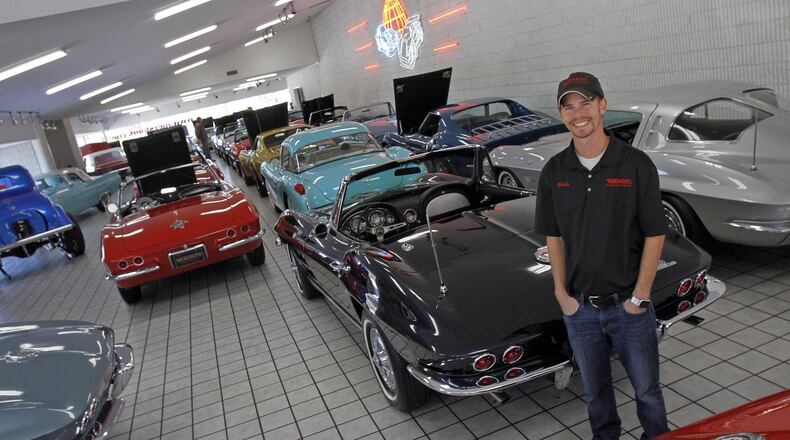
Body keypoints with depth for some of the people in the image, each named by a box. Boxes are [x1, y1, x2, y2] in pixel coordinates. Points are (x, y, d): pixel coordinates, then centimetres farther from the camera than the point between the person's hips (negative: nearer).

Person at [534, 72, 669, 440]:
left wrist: (639, 297, -10)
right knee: (595, 390, 20)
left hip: (629, 305, -2)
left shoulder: (637, 165, -11)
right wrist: (562, 292, -2)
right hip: (579, 308, 2)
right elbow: (554, 237, 4)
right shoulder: (553, 172, -2)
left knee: (646, 389, 16)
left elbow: (654, 235, -8)